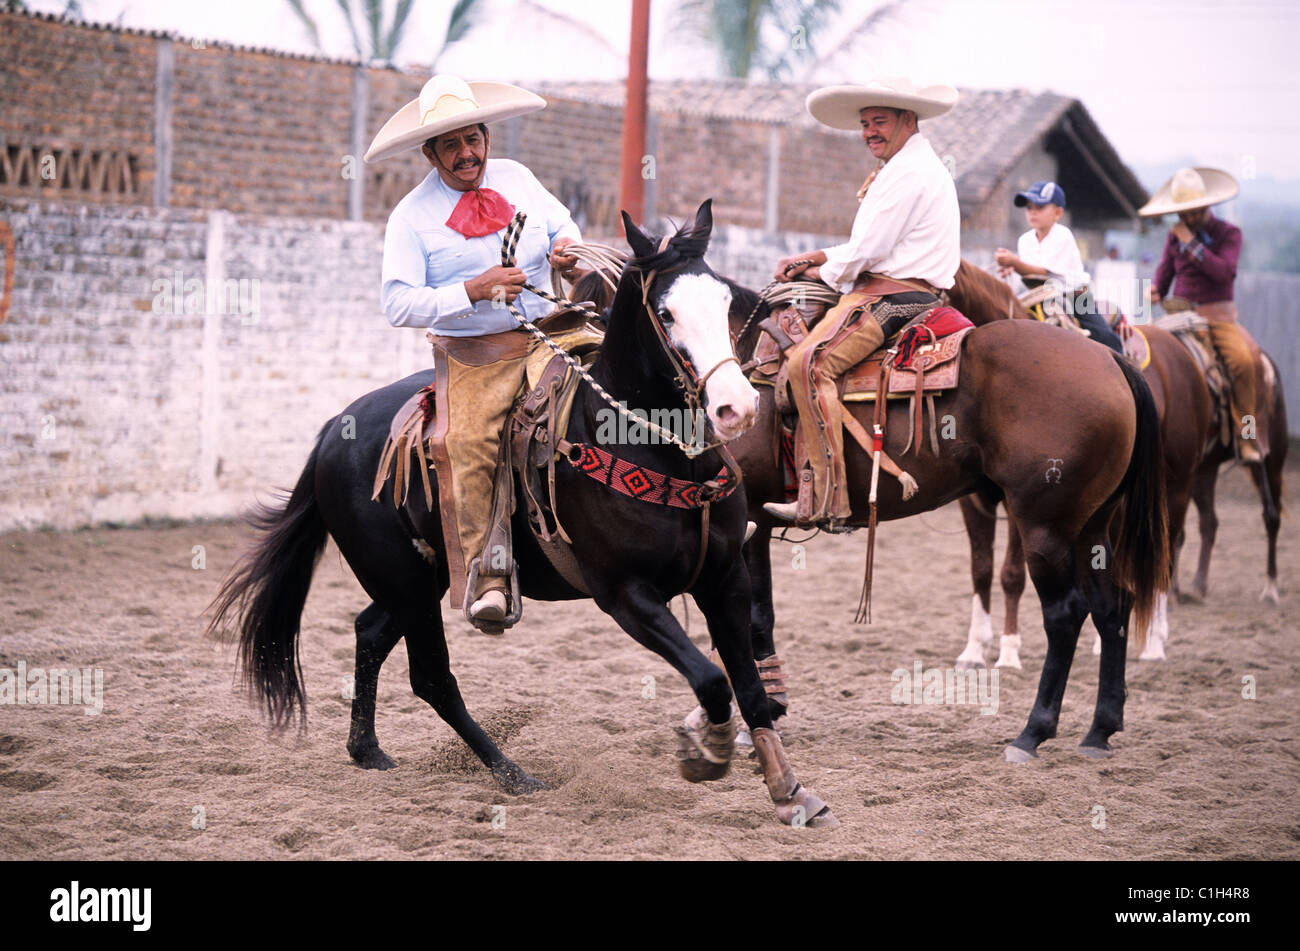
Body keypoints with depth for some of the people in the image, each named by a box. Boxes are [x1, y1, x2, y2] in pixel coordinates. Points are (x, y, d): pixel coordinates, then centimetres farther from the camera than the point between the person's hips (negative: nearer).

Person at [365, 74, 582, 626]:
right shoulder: (411, 217, -2)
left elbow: (561, 225, 25)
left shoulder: (516, 178, 11)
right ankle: (486, 577, -23)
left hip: (550, 334, 5)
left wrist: (567, 249, -1)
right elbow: (398, 304, -9)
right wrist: (473, 291, -21)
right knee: (470, 443, -26)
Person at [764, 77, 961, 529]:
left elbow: (868, 252, -17)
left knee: (810, 363, -26)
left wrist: (826, 272, 3)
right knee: (793, 347, 17)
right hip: (902, 293, 12)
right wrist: (814, 258, 16)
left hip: (890, 297, -12)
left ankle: (827, 499, -33)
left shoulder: (908, 172, -12)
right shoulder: (916, 166, 24)